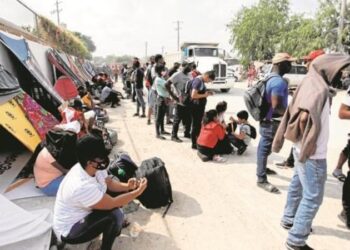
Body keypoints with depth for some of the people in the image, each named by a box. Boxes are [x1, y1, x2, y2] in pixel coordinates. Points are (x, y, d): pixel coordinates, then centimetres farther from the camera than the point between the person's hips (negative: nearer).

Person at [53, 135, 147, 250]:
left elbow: (110, 183, 2)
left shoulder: (94, 167, -14)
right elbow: (112, 204, -28)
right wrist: (138, 192, -22)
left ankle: (114, 227, 22)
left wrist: (127, 186, -16)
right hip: (69, 231, -8)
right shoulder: (82, 186, -39)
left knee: (118, 191, 1)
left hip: (83, 213, 9)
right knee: (115, 215, -27)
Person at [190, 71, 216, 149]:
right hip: (196, 107, -10)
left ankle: (197, 142, 30)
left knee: (198, 125, 18)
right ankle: (194, 144, 10)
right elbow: (193, 95, -26)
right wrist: (204, 95, -17)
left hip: (200, 107, 10)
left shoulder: (201, 81, 11)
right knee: (195, 125, 0)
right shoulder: (198, 81, -18)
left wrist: (207, 93, 8)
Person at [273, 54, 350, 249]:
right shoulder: (319, 89, -22)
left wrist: (304, 143, 14)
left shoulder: (311, 85, 6)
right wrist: (308, 143, -20)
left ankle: (290, 219, 41)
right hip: (313, 155, -9)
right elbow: (305, 117, -35)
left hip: (303, 150, 9)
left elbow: (300, 115, 12)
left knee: (298, 187, 23)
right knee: (313, 198, 1)